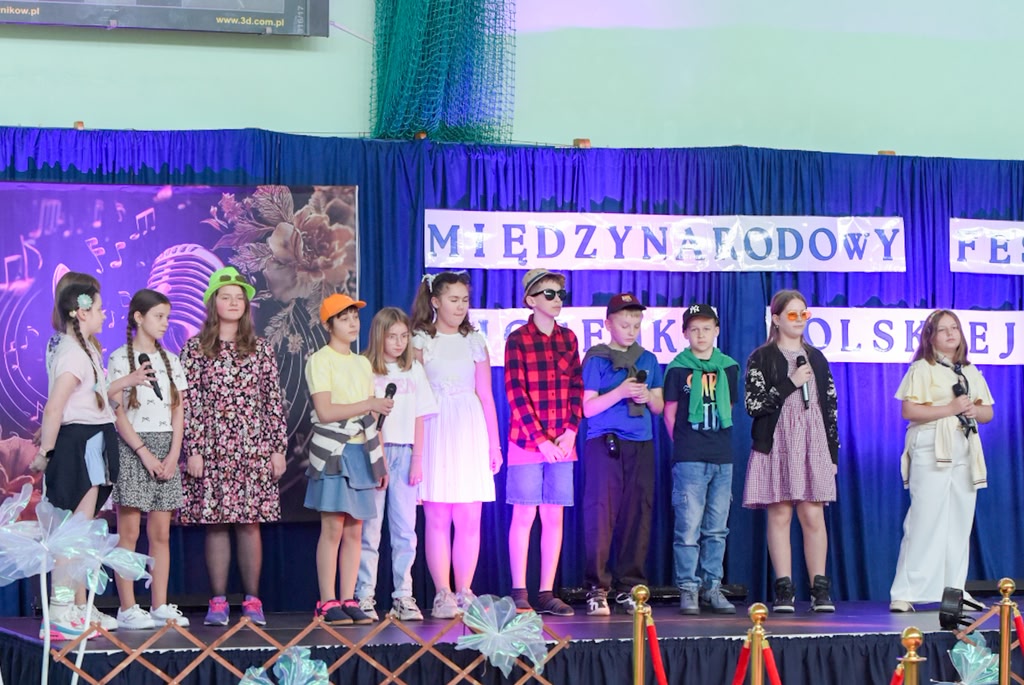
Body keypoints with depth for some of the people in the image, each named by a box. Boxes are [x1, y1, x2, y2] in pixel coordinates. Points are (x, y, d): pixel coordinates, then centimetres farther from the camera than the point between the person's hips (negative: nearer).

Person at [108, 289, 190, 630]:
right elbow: (118, 412, -8)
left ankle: (160, 606, 7)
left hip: (165, 449, 5)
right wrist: (145, 452, -15)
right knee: (129, 531, -4)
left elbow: (178, 411, 9)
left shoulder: (170, 360, 13)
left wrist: (174, 453, -3)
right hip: (132, 448, -5)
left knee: (161, 534, 4)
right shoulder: (120, 359, -2)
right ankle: (127, 608, -3)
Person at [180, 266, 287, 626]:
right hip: (213, 448, -1)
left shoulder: (261, 348, 9)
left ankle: (253, 601, 7)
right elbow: (188, 402, 0)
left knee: (250, 523, 1)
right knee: (216, 524, 0)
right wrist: (192, 449, -7)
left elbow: (274, 400, 9)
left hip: (254, 448, 1)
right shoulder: (195, 348, 4)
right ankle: (218, 602, 6)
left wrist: (279, 448, 4)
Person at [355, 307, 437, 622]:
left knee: (405, 528, 2)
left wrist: (417, 458, 4)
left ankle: (403, 596, 5)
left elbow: (419, 418, 12)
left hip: (405, 452, 3)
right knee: (370, 527, -3)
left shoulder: (414, 370, 12)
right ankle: (365, 596, 0)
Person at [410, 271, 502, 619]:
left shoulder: (475, 340, 13)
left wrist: (494, 443, 11)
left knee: (469, 518, 0)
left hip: (470, 430, 3)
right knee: (437, 518, -3)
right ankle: (443, 595, 1)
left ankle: (464, 593, 7)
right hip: (434, 430, -3)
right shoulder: (421, 340, 4)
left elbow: (485, 395, 14)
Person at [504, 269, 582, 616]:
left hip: (561, 443, 4)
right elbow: (515, 393, -9)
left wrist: (570, 432, -4)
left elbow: (576, 388, 9)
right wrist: (540, 439, -13)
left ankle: (547, 594, 10)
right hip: (527, 440, -4)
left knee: (554, 516, 5)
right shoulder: (518, 339, -4)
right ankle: (519, 594, 5)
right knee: (524, 515, -1)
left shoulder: (568, 338, 10)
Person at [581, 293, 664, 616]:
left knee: (638, 514, 1)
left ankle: (629, 586, 7)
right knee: (601, 513, -8)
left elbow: (659, 407, 17)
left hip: (641, 446, 4)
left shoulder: (648, 360, 15)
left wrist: (647, 397, -4)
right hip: (604, 444, -4)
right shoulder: (596, 359, 3)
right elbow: (588, 407, -3)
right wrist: (619, 392, -15)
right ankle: (597, 588, -5)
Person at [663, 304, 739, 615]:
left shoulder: (728, 367, 10)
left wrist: (718, 442, 12)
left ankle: (712, 587, 13)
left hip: (722, 458, 4)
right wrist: (684, 444, 4)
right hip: (688, 459, -4)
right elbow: (670, 414, 5)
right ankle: (688, 589, -2)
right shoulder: (678, 368, 0)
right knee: (688, 525, -7)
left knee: (717, 527, 7)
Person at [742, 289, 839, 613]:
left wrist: (832, 452, 9)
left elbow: (830, 407, 15)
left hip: (813, 445, 3)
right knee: (779, 515, -4)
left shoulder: (816, 358, 16)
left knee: (813, 515, -3)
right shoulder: (761, 358, 3)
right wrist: (790, 383, -12)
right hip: (776, 445, -3)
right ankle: (784, 590, -1)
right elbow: (753, 404, -7)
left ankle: (820, 589, 0)